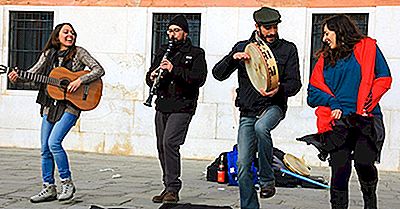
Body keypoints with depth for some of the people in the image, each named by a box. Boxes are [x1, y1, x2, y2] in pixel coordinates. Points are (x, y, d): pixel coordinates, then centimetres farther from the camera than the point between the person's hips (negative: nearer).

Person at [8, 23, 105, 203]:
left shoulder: (78, 53, 0)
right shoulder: (48, 54, 11)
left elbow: (99, 70, -7)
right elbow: (33, 73, 6)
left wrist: (80, 80, -19)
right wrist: (17, 77, -13)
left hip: (70, 105, -5)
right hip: (50, 105, 6)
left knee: (54, 143, -19)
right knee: (44, 149, 5)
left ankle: (67, 183, -2)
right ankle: (49, 188, 16)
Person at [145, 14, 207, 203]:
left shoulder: (196, 53, 2)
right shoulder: (163, 52, 19)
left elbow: (199, 78, -12)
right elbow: (149, 78, 18)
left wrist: (174, 70, -20)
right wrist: (152, 76, -7)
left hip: (182, 106, -6)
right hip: (162, 106, 6)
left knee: (169, 142, -19)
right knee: (162, 146, 7)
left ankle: (173, 189, -14)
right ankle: (168, 187, 18)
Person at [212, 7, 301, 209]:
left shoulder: (288, 49, 5)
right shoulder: (243, 47, 9)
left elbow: (295, 83, -1)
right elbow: (218, 74, 3)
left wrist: (279, 89, -22)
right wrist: (233, 58, -15)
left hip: (273, 106, -2)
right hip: (248, 111, 3)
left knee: (261, 127, -37)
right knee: (243, 164, -3)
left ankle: (267, 179, -20)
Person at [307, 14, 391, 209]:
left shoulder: (367, 47, 10)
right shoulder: (325, 58, 20)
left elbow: (384, 78, 4)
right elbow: (314, 91, 13)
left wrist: (366, 106, -6)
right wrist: (333, 103, -5)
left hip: (366, 119, -3)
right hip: (338, 121, 3)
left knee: (363, 162, -18)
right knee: (339, 168, -6)